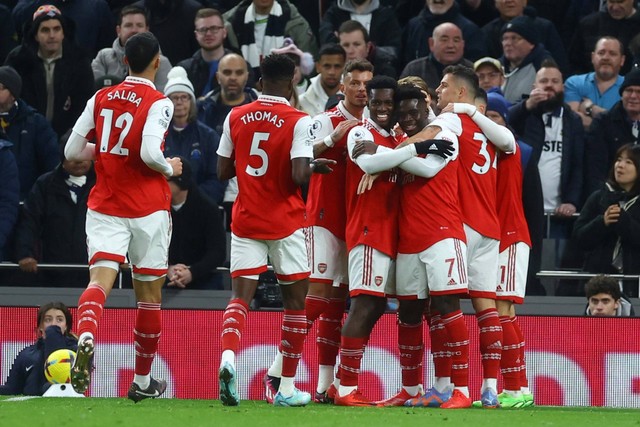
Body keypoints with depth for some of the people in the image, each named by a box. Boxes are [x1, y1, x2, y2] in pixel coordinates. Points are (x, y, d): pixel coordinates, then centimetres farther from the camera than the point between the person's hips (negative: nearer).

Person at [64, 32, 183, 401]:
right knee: (149, 293, 11)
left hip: (104, 205, 3)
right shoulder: (158, 103, -9)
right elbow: (150, 153, -22)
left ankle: (86, 336, -45)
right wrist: (170, 169, -2)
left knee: (100, 278, -11)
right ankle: (143, 381, 20)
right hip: (147, 209, -3)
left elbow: (72, 151, 8)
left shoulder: (101, 99, 6)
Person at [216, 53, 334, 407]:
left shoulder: (236, 117, 3)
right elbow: (299, 176, -18)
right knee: (295, 300, 9)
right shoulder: (299, 122, -10)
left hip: (246, 221, 3)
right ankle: (287, 388, 10)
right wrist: (315, 166, 2)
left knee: (240, 295, -1)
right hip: (286, 223, -3)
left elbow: (223, 171, 8)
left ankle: (227, 357, -31)